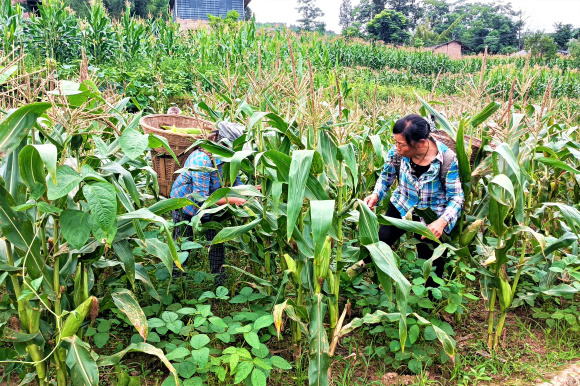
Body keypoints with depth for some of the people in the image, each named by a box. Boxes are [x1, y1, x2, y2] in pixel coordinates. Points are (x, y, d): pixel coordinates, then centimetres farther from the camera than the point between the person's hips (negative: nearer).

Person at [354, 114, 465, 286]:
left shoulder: (447, 159, -28)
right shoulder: (397, 151, -21)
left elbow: (456, 197, -20)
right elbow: (386, 177, -1)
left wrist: (442, 222, -37)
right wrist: (376, 195, -20)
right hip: (401, 206, 2)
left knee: (432, 265, 9)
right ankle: (365, 262, 29)